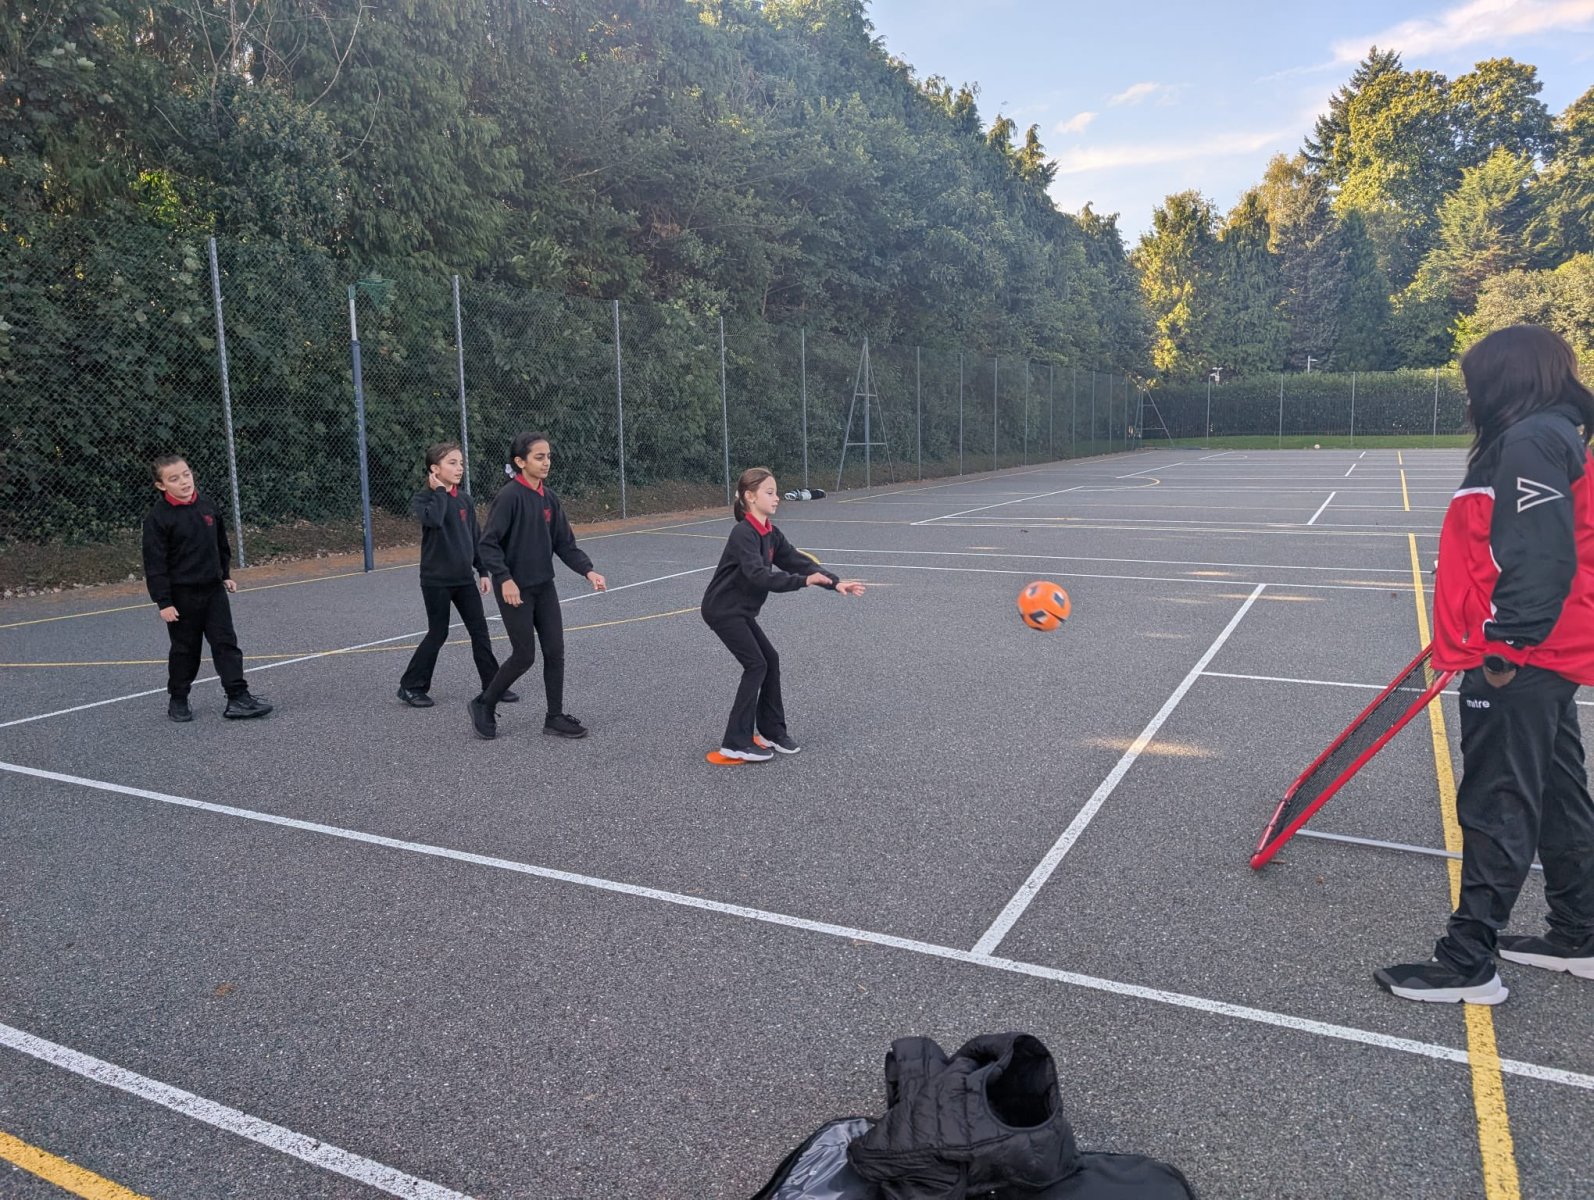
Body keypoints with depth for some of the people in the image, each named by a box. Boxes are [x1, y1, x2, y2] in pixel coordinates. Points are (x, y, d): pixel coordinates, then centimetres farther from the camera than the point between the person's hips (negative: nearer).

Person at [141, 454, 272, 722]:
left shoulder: (206, 505, 3)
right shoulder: (158, 517, -13)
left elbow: (221, 543, 17)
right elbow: (155, 563, -13)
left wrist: (225, 574, 18)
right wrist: (163, 601, -15)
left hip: (213, 589, 4)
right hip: (182, 595, -4)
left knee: (226, 642, 0)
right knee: (185, 649, 8)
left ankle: (238, 698, -1)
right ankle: (177, 699, 26)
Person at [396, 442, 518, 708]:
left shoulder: (466, 500, 6)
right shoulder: (422, 499, -9)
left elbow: (476, 538, 12)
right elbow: (433, 519, -33)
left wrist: (483, 572, 10)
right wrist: (440, 491, -19)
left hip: (464, 578, 5)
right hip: (436, 580, -5)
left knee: (480, 631, 4)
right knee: (438, 634, 2)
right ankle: (411, 686, 19)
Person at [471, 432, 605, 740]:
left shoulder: (549, 498, 5)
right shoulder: (509, 496, -15)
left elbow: (565, 543, 8)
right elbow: (488, 543, -16)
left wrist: (588, 571, -5)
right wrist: (504, 579, -26)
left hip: (544, 587, 7)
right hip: (515, 589, -7)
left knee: (555, 651, 5)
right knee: (525, 655, -1)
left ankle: (555, 718, 17)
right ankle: (484, 705, 21)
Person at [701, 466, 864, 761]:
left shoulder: (770, 533, 5)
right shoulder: (743, 533, -23)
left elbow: (797, 560, 2)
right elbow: (759, 575, -35)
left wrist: (835, 582, -8)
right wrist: (803, 581, -41)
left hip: (740, 610, 9)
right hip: (722, 610, -9)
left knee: (770, 661, 8)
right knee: (756, 665, -9)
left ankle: (772, 731, 20)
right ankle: (736, 743, -2)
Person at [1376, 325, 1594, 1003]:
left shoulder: (1531, 442, -16)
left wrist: (1506, 644, -23)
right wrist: (1491, 630, 24)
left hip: (1516, 666, -11)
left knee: (1495, 812, -5)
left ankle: (1468, 964, 4)